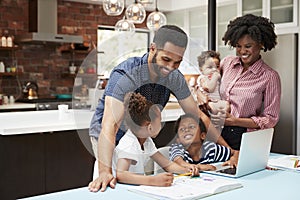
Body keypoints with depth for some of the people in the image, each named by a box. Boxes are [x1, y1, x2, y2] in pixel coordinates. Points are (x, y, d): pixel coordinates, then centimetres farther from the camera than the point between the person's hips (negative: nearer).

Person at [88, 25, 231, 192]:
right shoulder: (125, 75, -31)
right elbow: (110, 125, -40)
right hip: (111, 139, -4)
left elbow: (197, 116, -3)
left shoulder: (174, 78, -13)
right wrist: (105, 172, -52)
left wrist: (228, 149, -7)